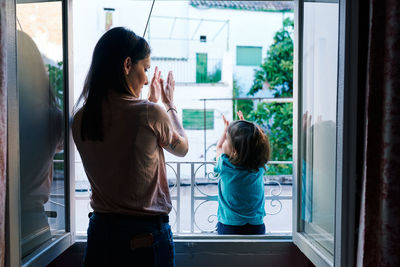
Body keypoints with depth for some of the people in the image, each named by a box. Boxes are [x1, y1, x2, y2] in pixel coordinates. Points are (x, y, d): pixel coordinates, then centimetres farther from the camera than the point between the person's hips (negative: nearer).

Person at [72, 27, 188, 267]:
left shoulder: (81, 119, -4)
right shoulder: (151, 114, -20)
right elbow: (182, 148, 1)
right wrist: (170, 104, 14)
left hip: (100, 231, 5)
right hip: (147, 237, -4)